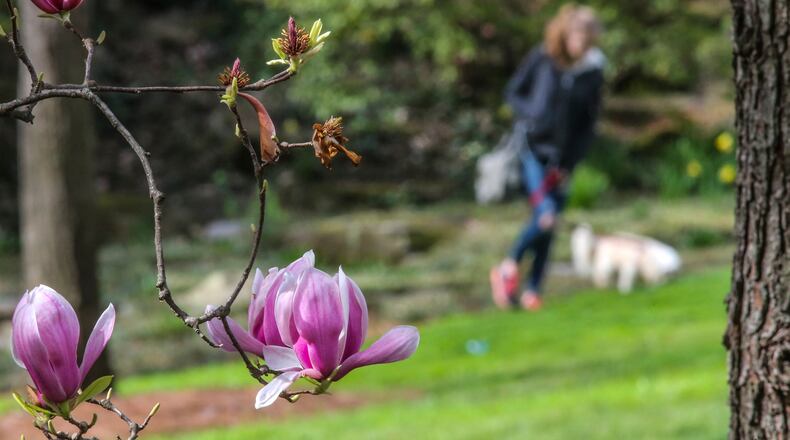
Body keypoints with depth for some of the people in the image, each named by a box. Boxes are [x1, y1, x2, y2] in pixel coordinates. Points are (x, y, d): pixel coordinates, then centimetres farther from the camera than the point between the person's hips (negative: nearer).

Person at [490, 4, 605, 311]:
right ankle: (509, 267, 4)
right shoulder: (541, 59, -5)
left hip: (561, 158, 3)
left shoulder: (592, 72, -1)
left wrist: (569, 164, -2)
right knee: (546, 215, -17)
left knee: (549, 226, 3)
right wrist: (530, 116, -14)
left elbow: (588, 125, 5)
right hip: (532, 148, -3)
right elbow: (513, 92, 6)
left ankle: (532, 289, 14)